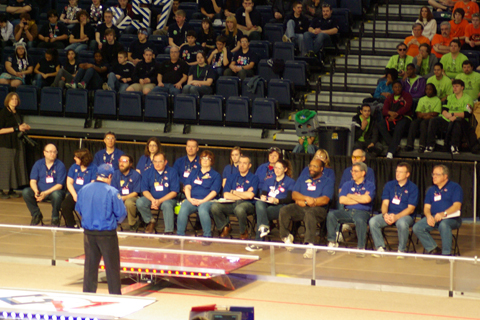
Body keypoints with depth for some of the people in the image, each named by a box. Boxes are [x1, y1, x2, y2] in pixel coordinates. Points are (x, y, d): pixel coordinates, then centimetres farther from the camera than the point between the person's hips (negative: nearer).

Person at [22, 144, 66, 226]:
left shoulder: (60, 165, -5)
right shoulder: (38, 164, 5)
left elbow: (59, 185, -11)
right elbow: (33, 181, 1)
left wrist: (46, 193, -23)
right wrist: (36, 191, -22)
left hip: (54, 191, -3)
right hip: (40, 191, 3)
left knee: (57, 194, -38)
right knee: (25, 192, -23)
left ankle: (55, 218, -14)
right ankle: (36, 215, -3)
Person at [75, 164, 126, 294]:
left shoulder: (84, 190, -1)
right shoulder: (111, 192, -14)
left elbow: (78, 209, 10)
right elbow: (121, 213, -10)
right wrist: (115, 221, 10)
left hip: (88, 233, 4)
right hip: (107, 233, -4)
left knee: (90, 265, 13)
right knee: (112, 266, 5)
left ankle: (88, 293, 18)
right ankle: (115, 294, 9)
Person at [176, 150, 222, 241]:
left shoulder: (216, 175, 14)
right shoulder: (194, 173, 25)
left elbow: (214, 191, 1)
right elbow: (187, 187, 14)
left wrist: (202, 201, -13)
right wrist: (189, 199, -7)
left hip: (207, 200, -3)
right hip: (192, 200, 3)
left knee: (203, 210, -39)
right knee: (183, 209, -32)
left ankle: (207, 236, -28)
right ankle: (180, 235, -25)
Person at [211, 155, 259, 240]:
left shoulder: (254, 178, 6)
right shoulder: (231, 177, 17)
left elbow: (250, 195, -9)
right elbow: (226, 195, 3)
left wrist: (234, 192, 2)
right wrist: (243, 195, -4)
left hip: (247, 204, -4)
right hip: (231, 204, 4)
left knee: (239, 209, -41)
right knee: (215, 206, -25)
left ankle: (243, 232, -10)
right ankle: (225, 227, 4)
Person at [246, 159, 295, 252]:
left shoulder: (290, 182, 13)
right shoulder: (269, 181, 30)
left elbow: (290, 199, -1)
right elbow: (263, 194, 18)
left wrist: (277, 200, -16)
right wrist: (262, 197, -7)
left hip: (280, 207, -4)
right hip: (267, 205, 4)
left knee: (262, 212, -35)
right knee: (259, 203, -35)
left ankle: (258, 243, -40)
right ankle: (264, 226, -51)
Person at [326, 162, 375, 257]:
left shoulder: (370, 185, 7)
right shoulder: (347, 184, 17)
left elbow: (366, 199, -12)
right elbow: (342, 200, 2)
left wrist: (350, 196, 0)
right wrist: (359, 199, -3)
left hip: (362, 212, -4)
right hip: (347, 211, 4)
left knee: (360, 220, -39)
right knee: (331, 214, -24)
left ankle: (361, 247, -27)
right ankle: (332, 242, -16)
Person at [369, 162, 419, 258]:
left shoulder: (413, 188, 0)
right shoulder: (389, 185, 12)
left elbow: (411, 209, -8)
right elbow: (385, 203, 5)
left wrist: (396, 217, -22)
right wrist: (385, 214, -18)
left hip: (405, 215, -4)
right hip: (389, 214, 4)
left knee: (402, 223, -39)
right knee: (373, 221, -24)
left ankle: (401, 250, -19)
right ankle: (380, 248, -12)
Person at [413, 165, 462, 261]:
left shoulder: (455, 187, 3)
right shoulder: (431, 190, 20)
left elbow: (457, 206, -10)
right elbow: (426, 207, 13)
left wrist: (443, 214, -27)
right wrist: (429, 216, -12)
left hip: (451, 218, -5)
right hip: (433, 218, 5)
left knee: (443, 224, -41)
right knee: (417, 228, -20)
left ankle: (446, 254, -29)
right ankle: (433, 250, -8)